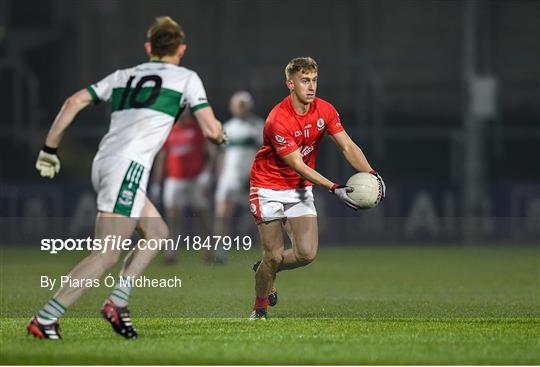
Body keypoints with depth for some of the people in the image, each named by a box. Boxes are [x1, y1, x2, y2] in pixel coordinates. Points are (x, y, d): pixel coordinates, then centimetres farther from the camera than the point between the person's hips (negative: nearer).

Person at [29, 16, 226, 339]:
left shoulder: (123, 76, 22)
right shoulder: (186, 78, 8)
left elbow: (74, 102, 15)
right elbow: (211, 130, 3)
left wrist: (50, 149, 20)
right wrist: (220, 135, 26)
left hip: (103, 163, 8)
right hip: (128, 167, -7)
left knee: (158, 233, 20)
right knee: (108, 255, -10)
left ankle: (117, 303, 8)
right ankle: (45, 320, -17)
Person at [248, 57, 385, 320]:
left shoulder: (325, 111, -7)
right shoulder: (278, 120, -26)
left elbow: (347, 146, -7)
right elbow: (298, 166, -25)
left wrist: (371, 174, -25)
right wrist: (334, 189, -33)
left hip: (300, 189, 5)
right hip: (269, 187, -5)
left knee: (307, 254, -7)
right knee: (275, 254, -8)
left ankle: (265, 269, 23)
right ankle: (259, 307, 17)